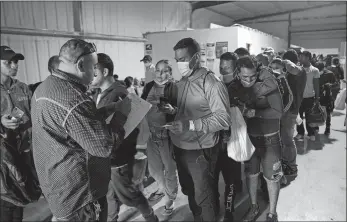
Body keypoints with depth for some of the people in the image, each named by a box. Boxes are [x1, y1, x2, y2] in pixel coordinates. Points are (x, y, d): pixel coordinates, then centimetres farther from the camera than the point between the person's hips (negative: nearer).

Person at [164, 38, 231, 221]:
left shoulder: (211, 83, -15)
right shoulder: (181, 82, 7)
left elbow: (224, 119, -21)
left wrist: (190, 125, -28)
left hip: (200, 150, -7)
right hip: (180, 147, 7)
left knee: (203, 196, 10)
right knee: (189, 190, 24)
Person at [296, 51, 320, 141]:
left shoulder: (314, 70, -5)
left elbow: (316, 85, -1)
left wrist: (317, 97, -4)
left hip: (309, 97, -2)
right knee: (299, 116, 8)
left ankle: (311, 133, 21)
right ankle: (300, 132, 21)